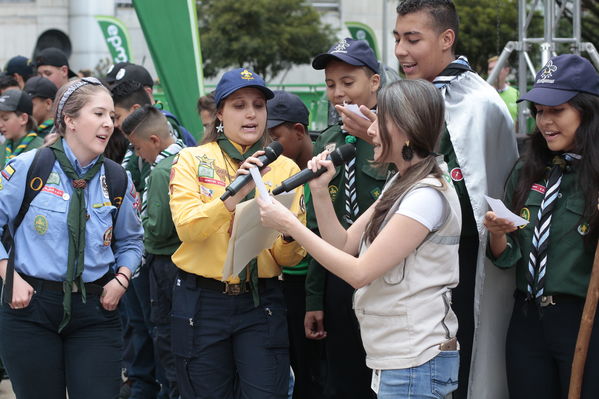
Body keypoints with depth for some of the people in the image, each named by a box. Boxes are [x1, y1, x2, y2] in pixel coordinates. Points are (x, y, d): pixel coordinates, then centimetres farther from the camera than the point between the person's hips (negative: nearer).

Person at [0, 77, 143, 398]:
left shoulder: (117, 179, 6)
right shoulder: (28, 166, -6)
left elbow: (130, 240, 19)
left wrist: (121, 278, 1)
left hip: (95, 311, 3)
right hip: (31, 305, -2)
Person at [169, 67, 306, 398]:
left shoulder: (285, 168, 5)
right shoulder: (192, 160, 0)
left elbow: (290, 258, 0)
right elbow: (187, 228, -17)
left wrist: (289, 236, -22)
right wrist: (234, 195, -31)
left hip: (261, 302, 1)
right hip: (201, 301, -1)